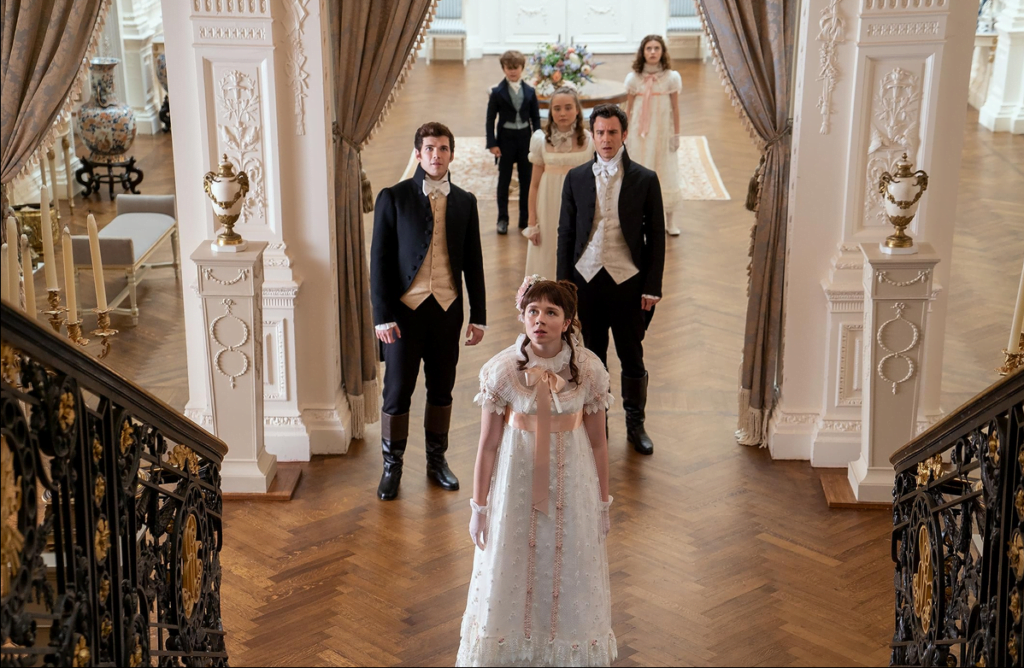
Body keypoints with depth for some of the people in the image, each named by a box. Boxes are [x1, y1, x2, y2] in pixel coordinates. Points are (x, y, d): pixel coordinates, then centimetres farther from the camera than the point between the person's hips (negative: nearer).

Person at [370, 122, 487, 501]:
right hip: (405, 309, -3)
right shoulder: (393, 198, -3)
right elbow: (379, 260, -4)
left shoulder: (464, 202, 7)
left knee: (442, 388, 12)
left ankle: (437, 460, 27)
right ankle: (392, 466, 16)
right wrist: (383, 315, -10)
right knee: (397, 391, 1)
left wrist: (478, 316, 7)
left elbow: (473, 263, 10)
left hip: (447, 309, 3)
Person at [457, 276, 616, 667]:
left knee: (569, 574, 13)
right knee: (511, 572, 12)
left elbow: (598, 443, -2)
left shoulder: (589, 369, -11)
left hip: (571, 485, 1)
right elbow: (488, 444, -6)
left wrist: (602, 504, 4)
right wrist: (479, 507, -2)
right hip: (517, 480, 0)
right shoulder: (502, 369, -13)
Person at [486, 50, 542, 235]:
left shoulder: (529, 91, 2)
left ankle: (525, 219, 18)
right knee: (504, 181, 5)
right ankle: (502, 219, 14)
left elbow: (536, 118, 6)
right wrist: (492, 143, -12)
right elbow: (490, 119, -5)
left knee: (527, 180, 8)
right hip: (505, 138, -2)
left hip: (525, 138, 2)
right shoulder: (497, 92, -5)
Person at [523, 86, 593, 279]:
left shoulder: (589, 141, -4)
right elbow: (535, 183, 2)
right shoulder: (542, 140, -2)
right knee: (546, 265, 5)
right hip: (549, 211, 1)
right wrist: (532, 223, 1)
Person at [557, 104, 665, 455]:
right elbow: (566, 232, 8)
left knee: (632, 357, 7)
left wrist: (652, 287, -4)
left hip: (627, 281, -1)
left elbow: (656, 236, 1)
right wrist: (563, 280, 2)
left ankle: (636, 425, 22)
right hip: (586, 279, 1)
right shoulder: (576, 178, 5)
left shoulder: (645, 179, 0)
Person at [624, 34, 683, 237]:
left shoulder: (671, 77, -4)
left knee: (665, 174, 2)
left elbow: (675, 108, 0)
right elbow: (628, 109, 4)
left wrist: (676, 135, 0)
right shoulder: (634, 78, -1)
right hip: (640, 133, 1)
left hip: (662, 132, -1)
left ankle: (669, 219, 13)